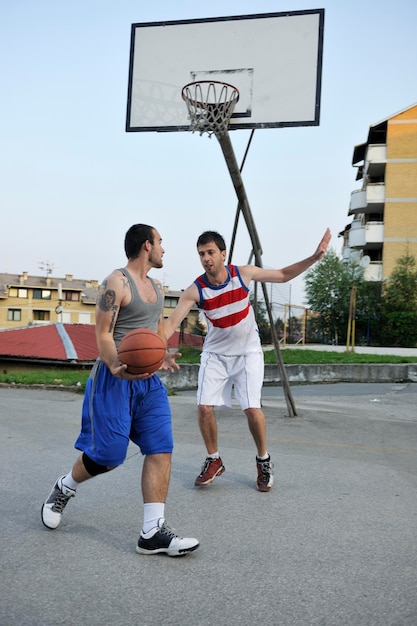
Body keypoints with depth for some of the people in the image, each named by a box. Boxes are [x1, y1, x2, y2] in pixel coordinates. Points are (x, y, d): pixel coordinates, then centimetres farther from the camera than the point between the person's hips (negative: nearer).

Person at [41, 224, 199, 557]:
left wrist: (162, 356, 5)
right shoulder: (116, 283, -10)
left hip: (149, 380, 7)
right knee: (108, 454, -1)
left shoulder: (157, 287, 15)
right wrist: (116, 367, -31)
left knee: (160, 450, -3)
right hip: (116, 379, -7)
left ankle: (153, 532, 2)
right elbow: (103, 333, -14)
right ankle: (64, 488, 31)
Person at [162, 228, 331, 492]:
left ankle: (264, 461, 16)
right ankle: (214, 461, 17)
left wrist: (314, 258, -11)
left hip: (248, 351, -1)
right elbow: (171, 323, -24)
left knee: (252, 408, -11)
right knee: (205, 406, -8)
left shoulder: (243, 273, -15)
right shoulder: (195, 290, -18)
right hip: (215, 353, 1)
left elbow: (283, 275, -1)